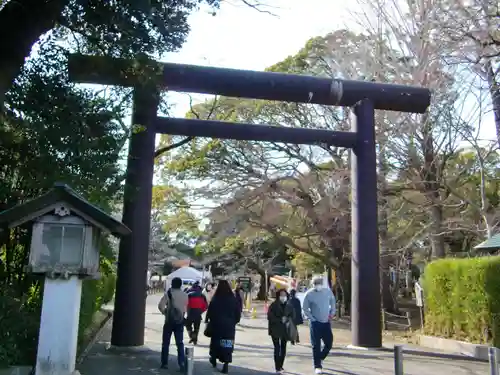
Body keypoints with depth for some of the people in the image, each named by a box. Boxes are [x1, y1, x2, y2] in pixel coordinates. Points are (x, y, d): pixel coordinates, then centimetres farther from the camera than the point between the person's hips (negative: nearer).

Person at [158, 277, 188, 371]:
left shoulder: (169, 293, -9)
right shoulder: (185, 295, 3)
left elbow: (160, 306, -16)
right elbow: (186, 308, 11)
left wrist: (164, 312, 1)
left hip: (169, 321, -3)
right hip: (180, 321, 3)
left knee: (166, 343, 10)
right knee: (180, 343, 8)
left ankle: (164, 363, 14)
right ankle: (182, 363, -3)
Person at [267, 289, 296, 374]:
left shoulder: (289, 306, 5)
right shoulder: (273, 305, -6)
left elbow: (292, 317, 11)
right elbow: (270, 317, -12)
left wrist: (288, 320, -11)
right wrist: (280, 320, -19)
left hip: (285, 330, 4)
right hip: (275, 330, -4)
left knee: (283, 348, 8)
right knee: (277, 348, -9)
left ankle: (280, 366, 22)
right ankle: (277, 368, -5)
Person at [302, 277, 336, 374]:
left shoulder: (328, 291, -4)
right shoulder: (309, 294, -12)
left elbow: (332, 301, 15)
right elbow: (305, 308, -4)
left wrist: (332, 312, 7)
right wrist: (312, 318, -10)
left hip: (326, 322, 3)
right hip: (315, 323, -3)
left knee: (329, 343, 8)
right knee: (316, 345, -2)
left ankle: (320, 359, 34)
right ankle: (317, 366, 9)